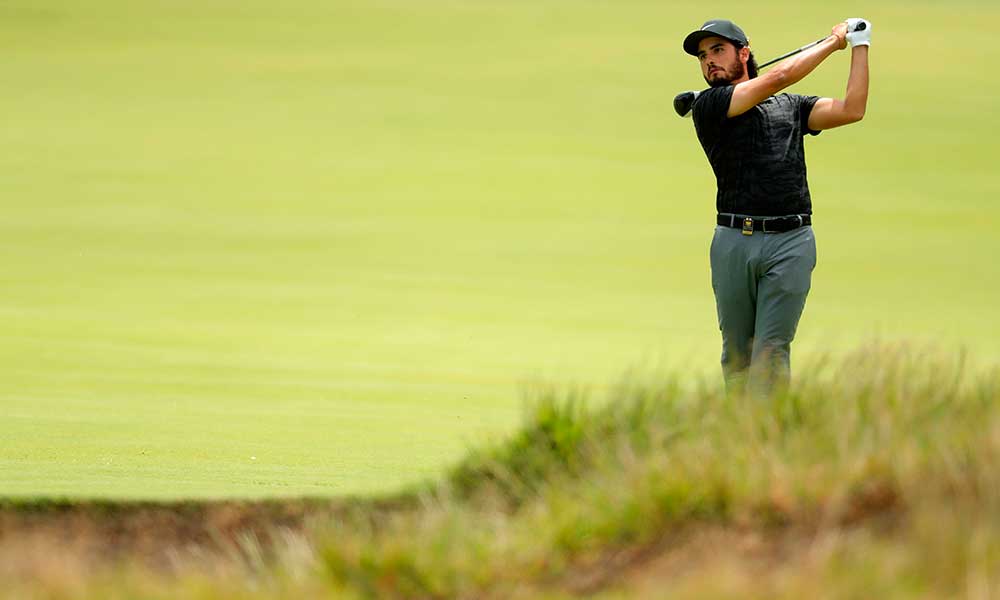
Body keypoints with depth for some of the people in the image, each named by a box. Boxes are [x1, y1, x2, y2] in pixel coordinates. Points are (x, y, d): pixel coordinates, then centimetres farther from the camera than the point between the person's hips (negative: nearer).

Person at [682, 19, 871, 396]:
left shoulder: (791, 107, 17)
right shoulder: (708, 107, 4)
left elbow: (850, 110, 5)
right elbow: (778, 77, -5)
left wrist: (859, 46, 8)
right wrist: (832, 42, 7)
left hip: (790, 241, 1)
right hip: (733, 241, -1)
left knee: (771, 349, -7)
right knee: (737, 350, 5)